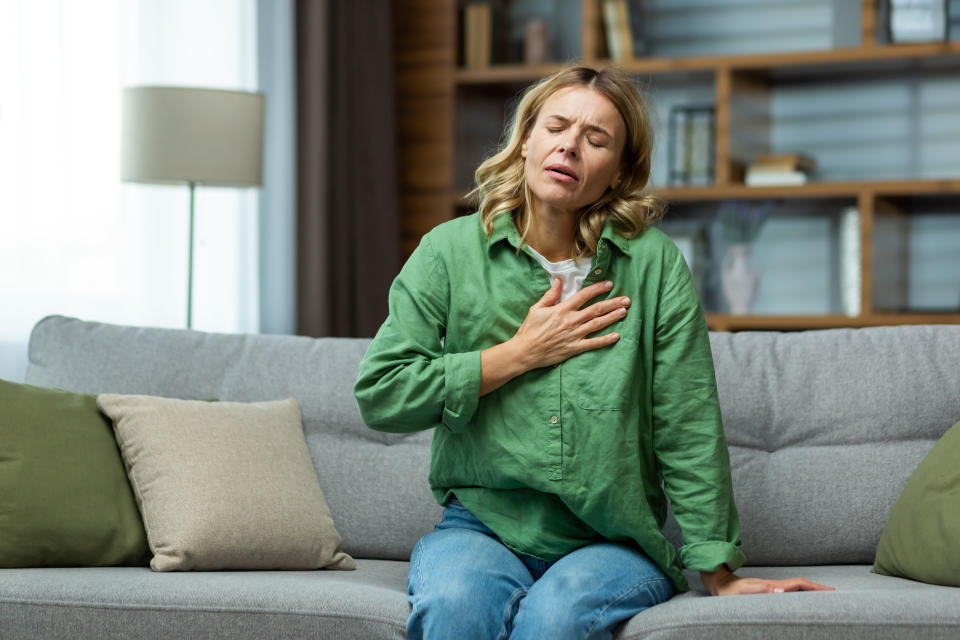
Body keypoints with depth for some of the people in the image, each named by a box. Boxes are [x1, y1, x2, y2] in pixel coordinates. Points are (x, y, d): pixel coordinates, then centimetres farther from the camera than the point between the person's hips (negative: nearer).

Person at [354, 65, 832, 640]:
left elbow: (688, 430, 1)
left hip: (613, 542, 0)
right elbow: (378, 395, -4)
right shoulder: (450, 252, 2)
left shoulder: (655, 264, 0)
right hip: (482, 526, 0)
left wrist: (719, 574, 0)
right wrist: (522, 353, -8)